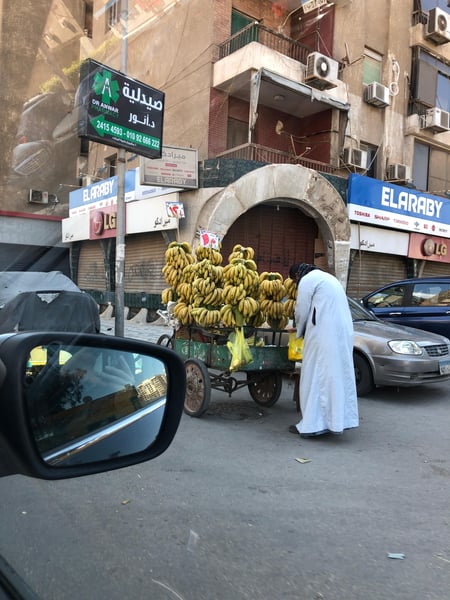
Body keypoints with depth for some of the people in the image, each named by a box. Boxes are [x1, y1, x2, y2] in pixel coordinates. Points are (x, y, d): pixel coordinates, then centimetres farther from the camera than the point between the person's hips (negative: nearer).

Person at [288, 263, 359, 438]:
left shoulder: (306, 281, -1)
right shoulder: (327, 277, 26)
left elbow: (302, 311, 0)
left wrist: (299, 332, 19)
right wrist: (303, 329, 28)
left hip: (324, 334, -9)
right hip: (343, 332, 9)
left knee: (316, 376, -4)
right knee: (339, 374, 11)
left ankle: (312, 424, 0)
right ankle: (338, 419, 18)